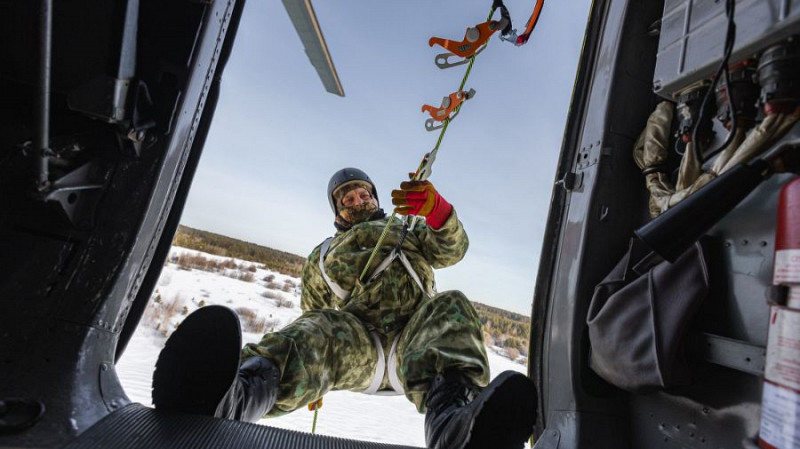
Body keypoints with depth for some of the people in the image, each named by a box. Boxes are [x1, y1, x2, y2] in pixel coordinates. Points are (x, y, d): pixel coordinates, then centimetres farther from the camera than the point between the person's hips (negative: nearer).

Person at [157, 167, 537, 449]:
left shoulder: (409, 232, 29)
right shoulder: (321, 256, 32)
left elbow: (451, 250, 10)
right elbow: (315, 313, 26)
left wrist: (437, 210, -14)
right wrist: (312, 374, 7)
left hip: (412, 339, 0)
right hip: (353, 344, 1)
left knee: (449, 306, -30)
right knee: (320, 328, -30)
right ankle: (242, 391, -59)